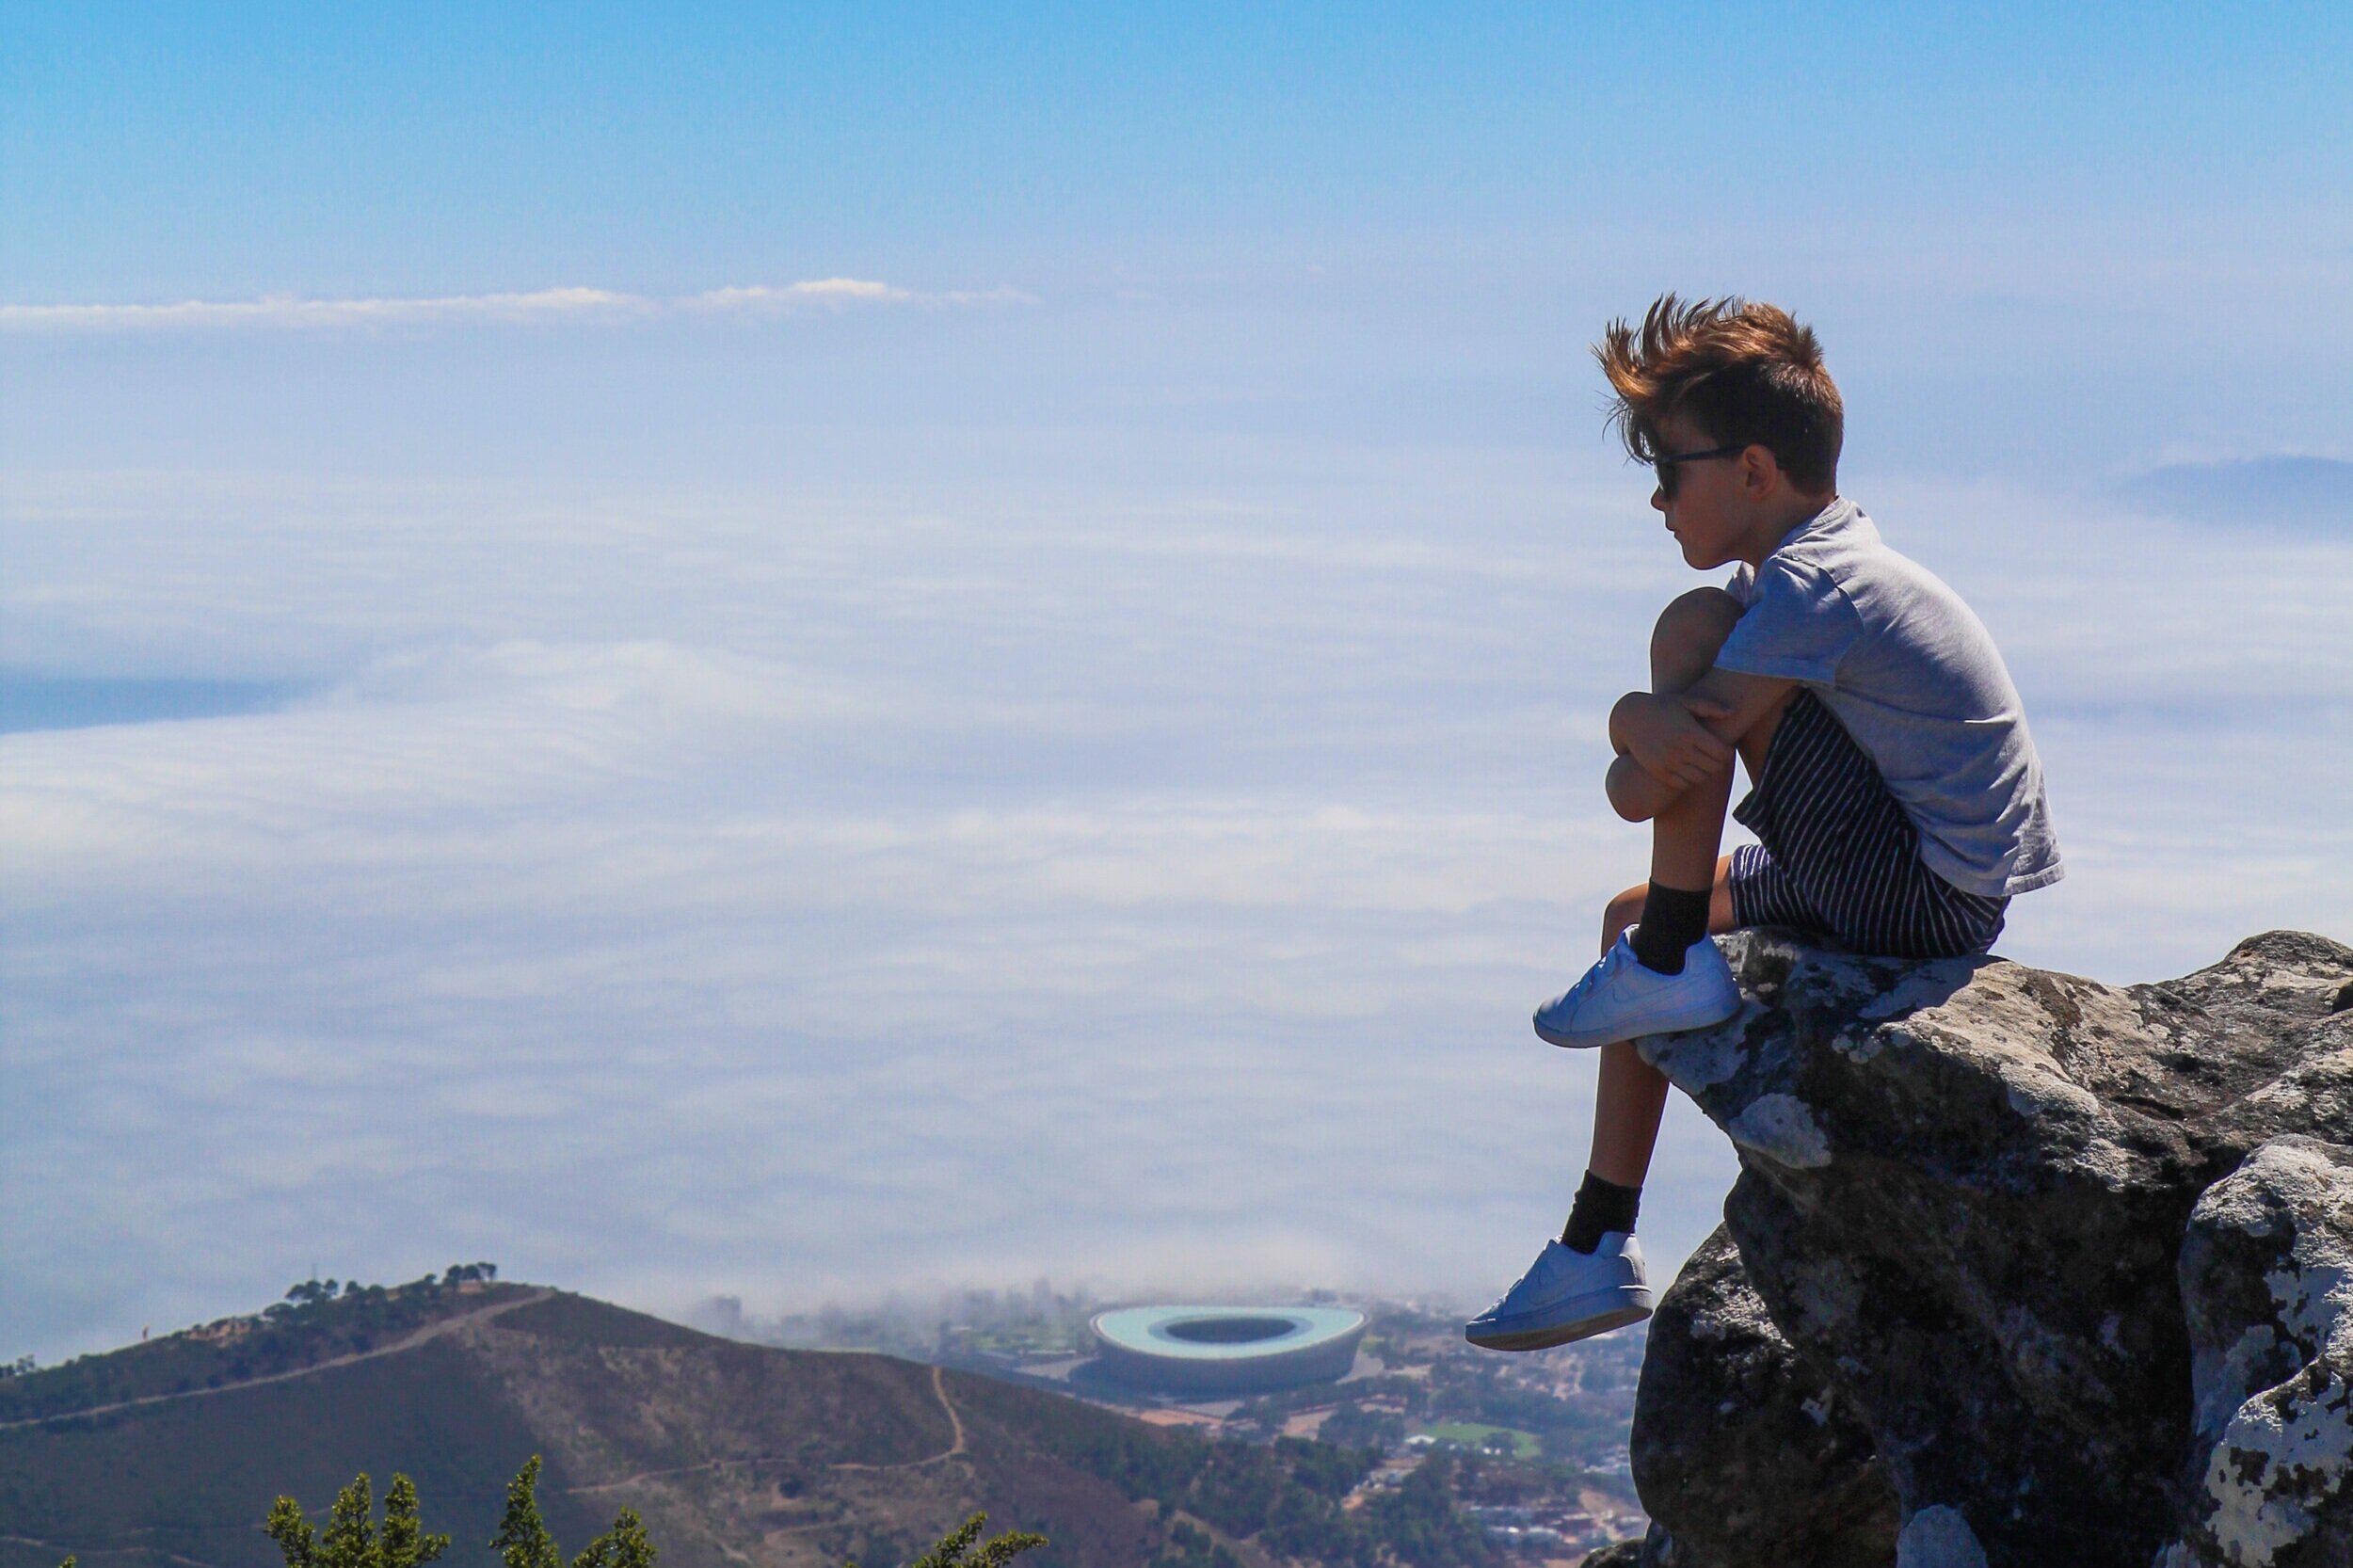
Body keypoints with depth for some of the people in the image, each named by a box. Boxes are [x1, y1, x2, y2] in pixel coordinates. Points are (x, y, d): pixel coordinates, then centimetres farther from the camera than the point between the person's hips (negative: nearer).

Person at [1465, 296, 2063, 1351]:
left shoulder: (1808, 585, -19)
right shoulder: (1821, 566, 11)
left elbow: (1673, 750, -27)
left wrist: (1638, 726, -7)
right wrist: (1648, 736, -21)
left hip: (1927, 897, -11)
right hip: (1937, 895, 11)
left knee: (1692, 629, -16)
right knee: (1634, 916, 24)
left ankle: (1669, 970, -5)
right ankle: (1595, 1256, 25)